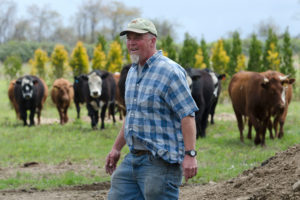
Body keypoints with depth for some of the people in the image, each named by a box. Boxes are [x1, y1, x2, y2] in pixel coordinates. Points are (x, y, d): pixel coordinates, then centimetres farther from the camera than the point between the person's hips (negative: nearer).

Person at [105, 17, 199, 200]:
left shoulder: (170, 72, -12)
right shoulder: (133, 72, 16)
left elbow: (188, 115, -17)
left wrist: (190, 155, -23)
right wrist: (117, 148, 25)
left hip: (161, 162, -9)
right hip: (133, 158, 9)